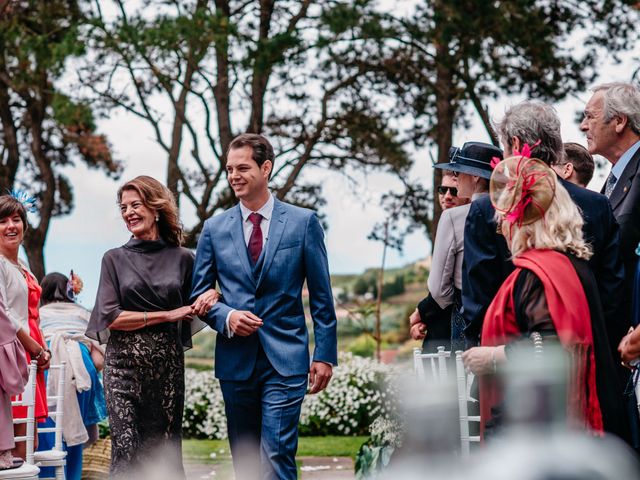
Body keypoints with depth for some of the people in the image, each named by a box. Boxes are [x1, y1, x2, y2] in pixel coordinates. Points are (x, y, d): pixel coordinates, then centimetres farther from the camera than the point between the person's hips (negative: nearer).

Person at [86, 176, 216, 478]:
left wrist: (210, 295, -7)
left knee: (167, 450, 3)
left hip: (168, 363, 1)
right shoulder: (115, 259, 5)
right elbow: (109, 317, -4)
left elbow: (190, 315, 16)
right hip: (124, 362, -1)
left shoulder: (181, 259, 8)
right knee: (127, 449, -8)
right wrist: (167, 315, -8)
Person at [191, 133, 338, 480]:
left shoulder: (303, 222, 2)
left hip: (285, 360, -3)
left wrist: (325, 354, -2)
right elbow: (199, 294, 11)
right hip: (235, 360, 3)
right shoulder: (214, 228, 7)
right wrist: (226, 317, -10)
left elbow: (321, 296, 3)